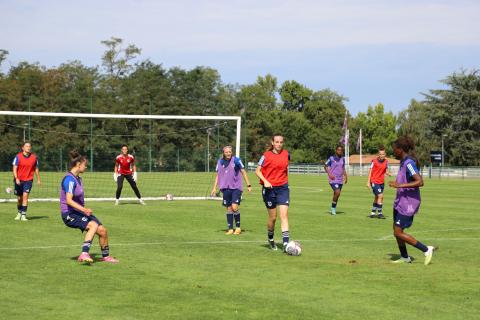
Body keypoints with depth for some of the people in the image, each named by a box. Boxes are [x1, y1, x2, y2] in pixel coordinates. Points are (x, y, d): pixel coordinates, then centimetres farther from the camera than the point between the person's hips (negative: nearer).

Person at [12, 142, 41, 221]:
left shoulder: (34, 157, 2)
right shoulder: (18, 157, -4)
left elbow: (36, 169, 12)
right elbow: (14, 168, -8)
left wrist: (38, 179, 14)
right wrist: (16, 178, -21)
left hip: (28, 180, 0)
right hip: (19, 180, 0)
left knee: (25, 196, -15)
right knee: (19, 198, 10)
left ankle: (23, 215, -14)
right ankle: (19, 212, 34)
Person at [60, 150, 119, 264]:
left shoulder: (78, 179, 13)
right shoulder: (69, 179, -18)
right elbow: (69, 200, -28)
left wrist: (85, 210, 29)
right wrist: (84, 209, -37)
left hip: (79, 212, 9)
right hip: (69, 214, -9)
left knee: (102, 230, 5)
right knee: (93, 225, -31)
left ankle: (105, 256, 25)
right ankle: (84, 254, -36)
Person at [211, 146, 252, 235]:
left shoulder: (236, 160, -4)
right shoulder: (220, 162, 6)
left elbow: (243, 172, 1)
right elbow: (217, 175, 15)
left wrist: (248, 185, -1)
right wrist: (214, 187, 9)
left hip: (236, 188, -3)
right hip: (226, 188, 4)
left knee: (234, 207, -14)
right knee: (229, 208, 5)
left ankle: (238, 227, 1)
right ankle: (230, 229, 12)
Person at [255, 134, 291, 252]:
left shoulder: (286, 154, 5)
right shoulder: (266, 155, -5)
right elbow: (257, 171, -4)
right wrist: (265, 181, -18)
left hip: (283, 188, 2)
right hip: (269, 188, -2)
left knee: (284, 215, -10)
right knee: (273, 217, 5)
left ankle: (286, 243, -15)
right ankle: (270, 239, 31)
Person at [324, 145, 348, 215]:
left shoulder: (342, 159, 10)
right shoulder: (331, 158, -6)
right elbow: (326, 166, 0)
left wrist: (345, 176, 10)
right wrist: (329, 174, -14)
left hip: (340, 180, 6)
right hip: (333, 180, -6)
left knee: (336, 194, 10)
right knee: (337, 192, -20)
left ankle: (333, 209, 26)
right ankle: (333, 208, -5)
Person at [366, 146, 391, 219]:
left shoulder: (386, 161, 1)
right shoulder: (374, 161, -12)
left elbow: (386, 170, 12)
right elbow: (370, 171, -7)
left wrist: (388, 173, -13)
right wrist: (368, 182, -10)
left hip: (382, 182, 6)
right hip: (374, 182, -6)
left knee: (377, 197, 14)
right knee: (380, 196, -15)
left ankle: (373, 213, 26)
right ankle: (380, 213, -7)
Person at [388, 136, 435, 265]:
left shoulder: (409, 163, -21)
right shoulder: (404, 162, 9)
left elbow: (420, 182, -30)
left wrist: (400, 185, -32)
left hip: (408, 204, -10)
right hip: (400, 202, 10)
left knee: (398, 233, -8)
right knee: (396, 230, 14)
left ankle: (426, 250, 0)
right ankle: (405, 257, 27)